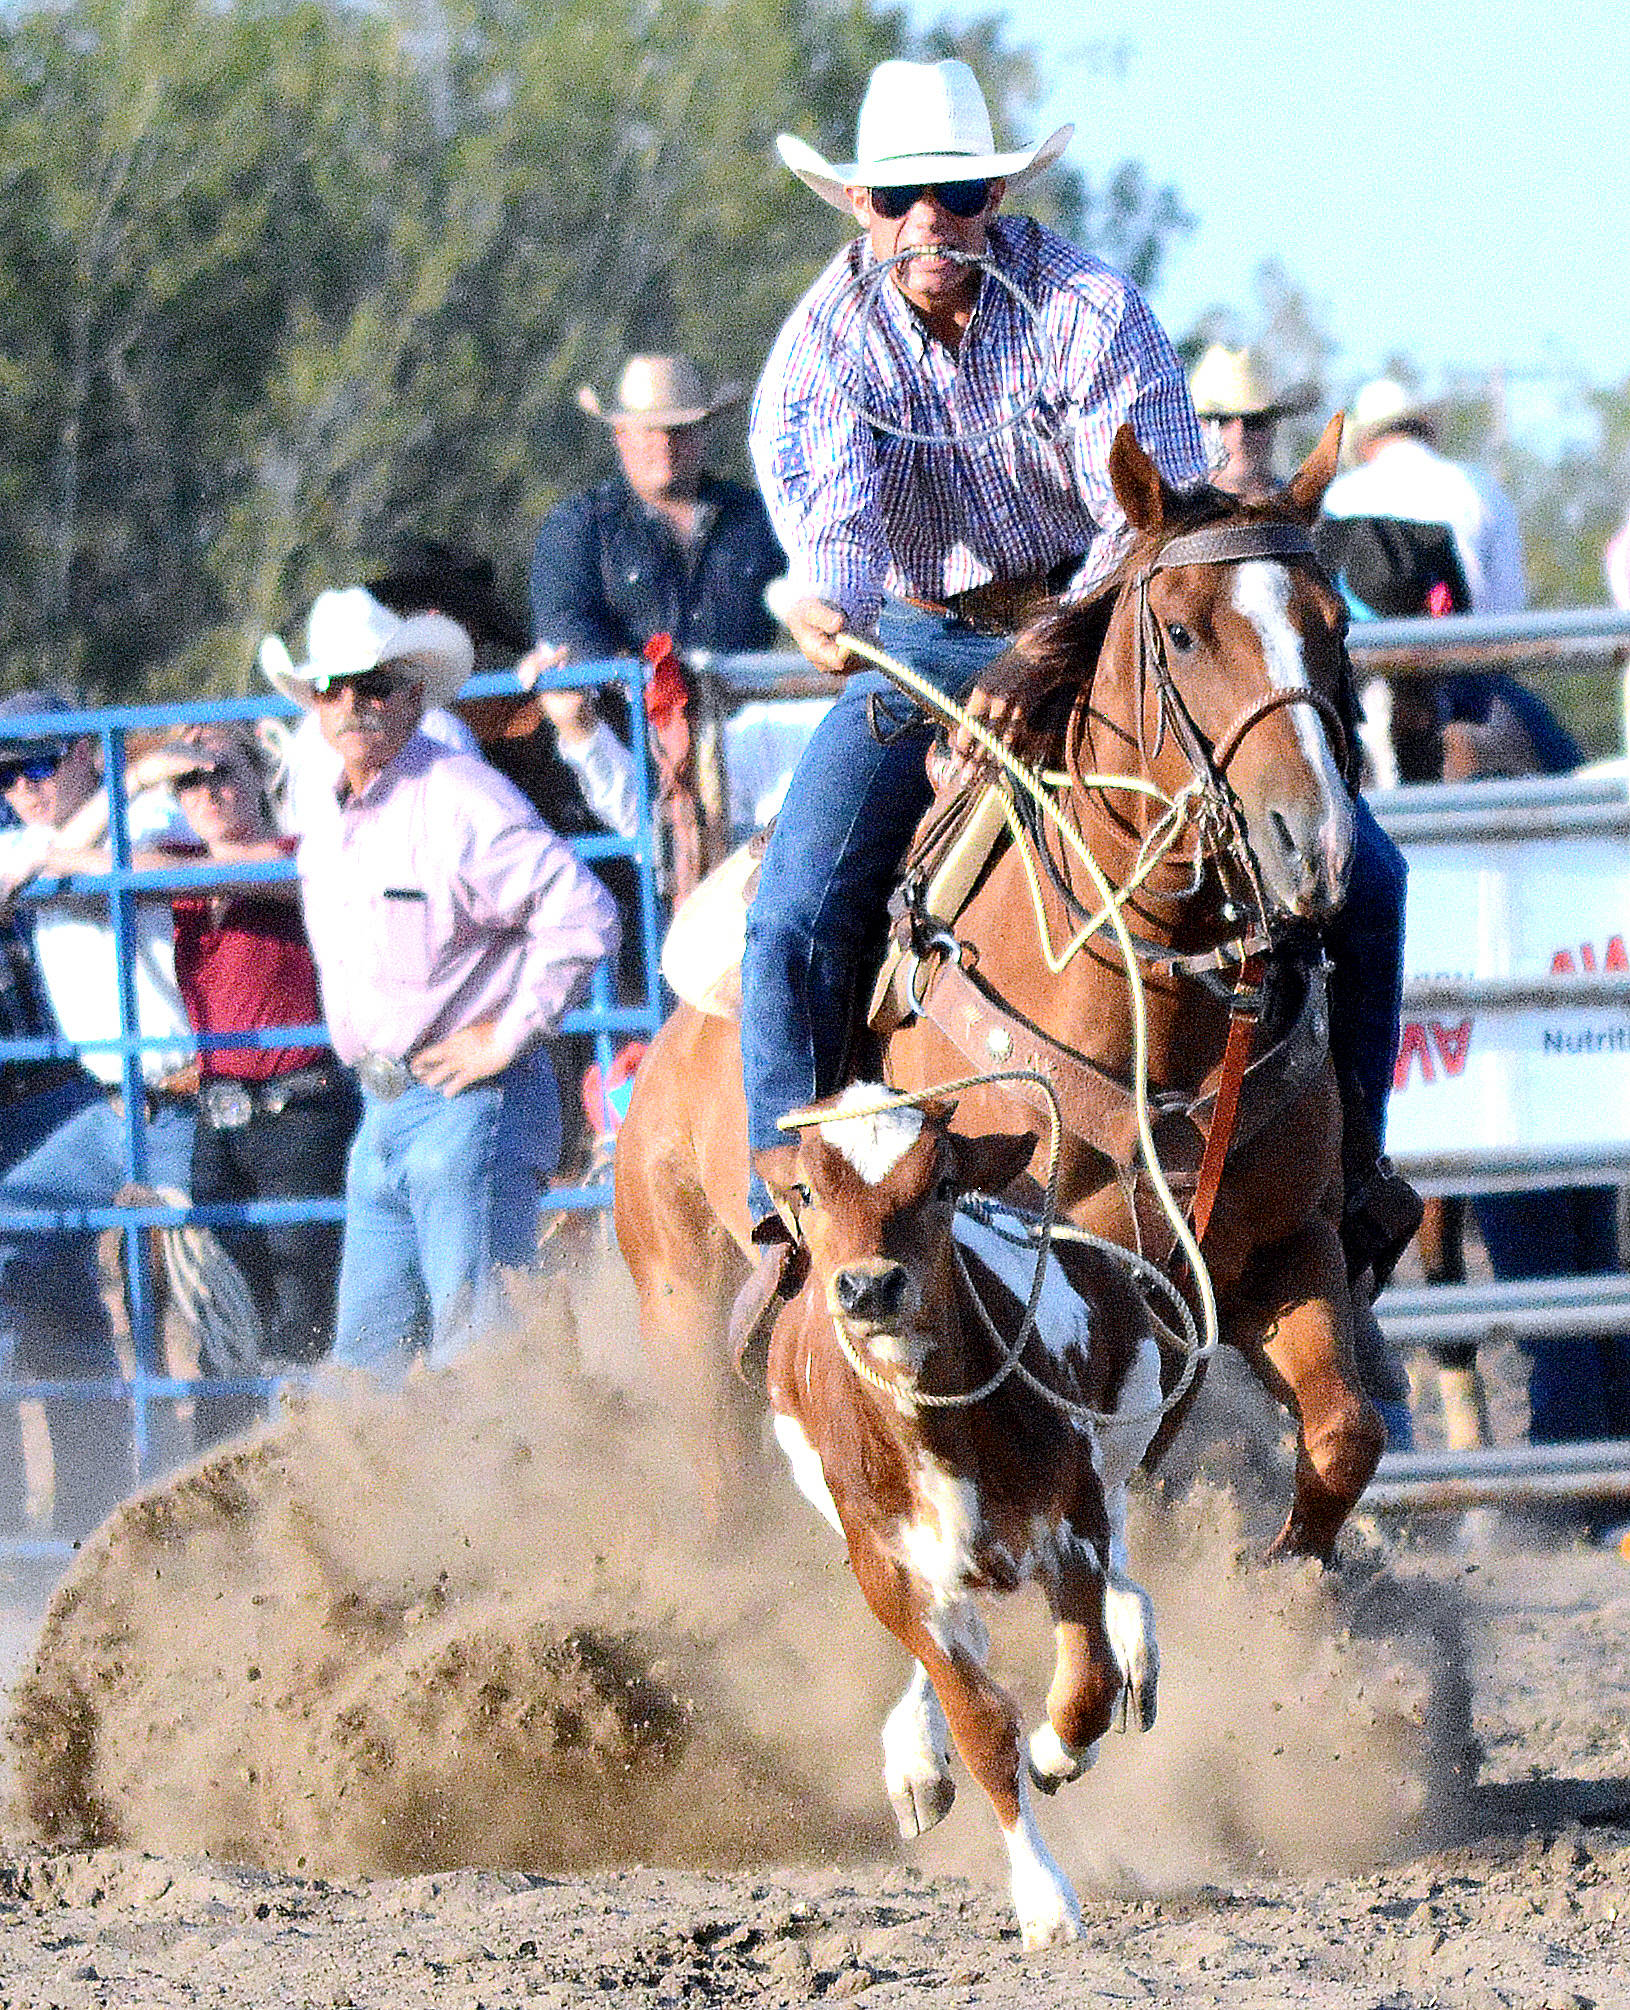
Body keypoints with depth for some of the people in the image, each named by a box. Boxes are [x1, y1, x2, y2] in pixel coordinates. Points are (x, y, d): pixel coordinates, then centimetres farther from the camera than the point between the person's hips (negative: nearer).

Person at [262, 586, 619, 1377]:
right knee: (369, 1362, 9)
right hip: (382, 1118, 9)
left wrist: (509, 1036, -18)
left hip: (471, 1107, -9)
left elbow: (585, 917, -22)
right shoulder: (326, 830, 14)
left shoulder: (464, 801, -13)